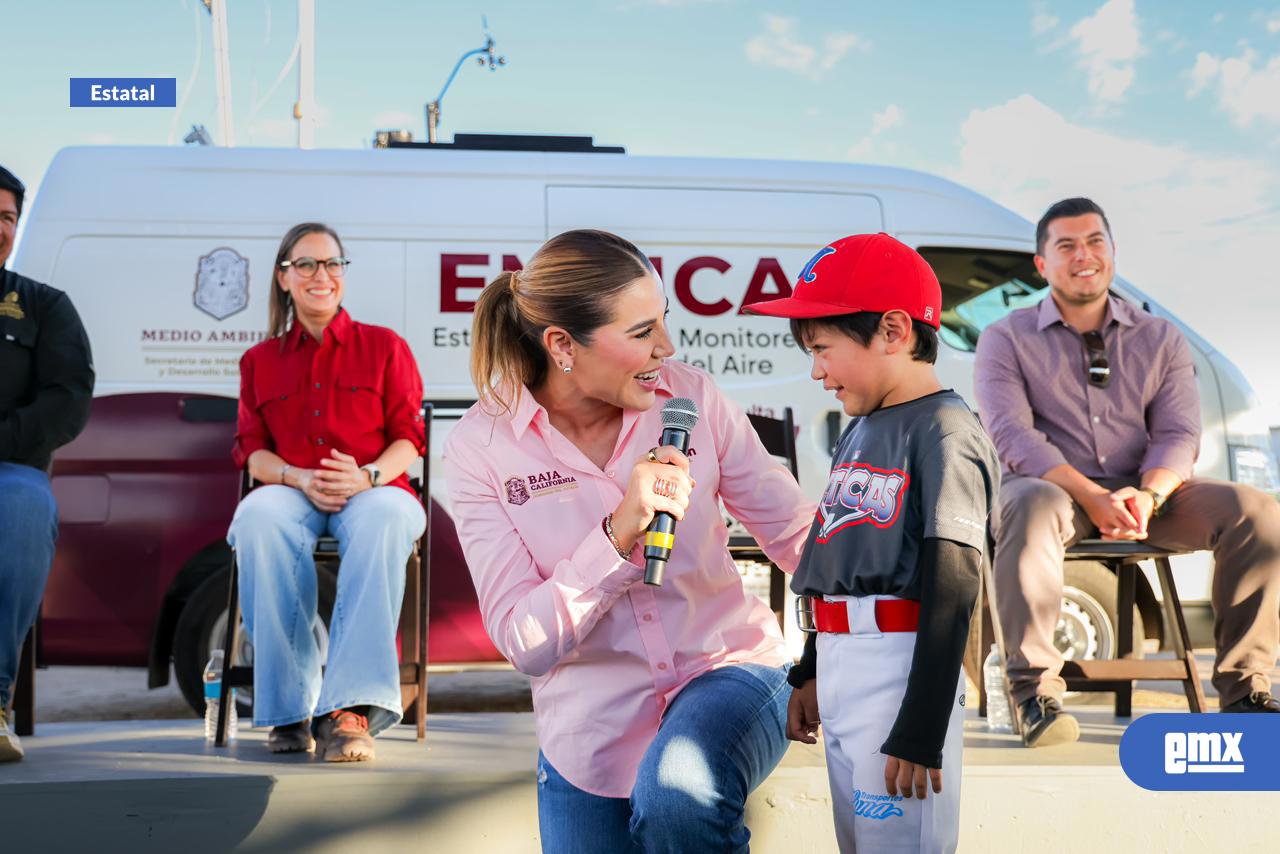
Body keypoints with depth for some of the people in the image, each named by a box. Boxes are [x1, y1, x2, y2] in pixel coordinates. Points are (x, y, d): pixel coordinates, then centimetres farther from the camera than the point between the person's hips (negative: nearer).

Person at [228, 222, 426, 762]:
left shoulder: (384, 347, 14)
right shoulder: (260, 361, 19)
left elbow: (408, 438, 7)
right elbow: (252, 450, 12)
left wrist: (368, 476, -16)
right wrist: (300, 478, -11)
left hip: (373, 491, -1)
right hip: (293, 494, 1)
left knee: (384, 517, -40)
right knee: (259, 516, -37)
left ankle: (352, 708, -44)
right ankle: (290, 707, -32)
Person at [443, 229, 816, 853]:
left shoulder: (690, 397, -7)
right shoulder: (480, 447, -11)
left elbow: (796, 533, 2)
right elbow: (523, 643, -16)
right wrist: (618, 534, -28)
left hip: (728, 670, -1)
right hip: (593, 731, 1)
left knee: (676, 798, -32)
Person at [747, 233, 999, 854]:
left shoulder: (945, 432, -13)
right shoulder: (859, 430, 14)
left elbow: (951, 594, -16)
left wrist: (919, 732, -18)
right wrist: (809, 674, 22)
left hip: (901, 673, -9)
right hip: (839, 674, 9)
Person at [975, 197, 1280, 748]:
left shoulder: (1160, 339, 14)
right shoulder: (1007, 339, 5)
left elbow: (1179, 434, 4)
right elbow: (1011, 435, -9)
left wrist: (1146, 495, -20)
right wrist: (1093, 497, -24)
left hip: (1145, 495, 3)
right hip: (1053, 486, -3)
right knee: (1031, 506, -40)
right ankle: (1034, 690, -36)